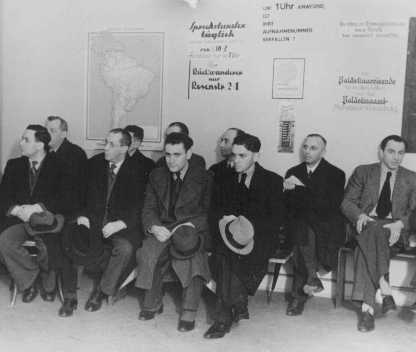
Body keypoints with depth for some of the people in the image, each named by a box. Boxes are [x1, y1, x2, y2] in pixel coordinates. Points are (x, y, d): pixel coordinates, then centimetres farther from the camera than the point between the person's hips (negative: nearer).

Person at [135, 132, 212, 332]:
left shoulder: (204, 178, 3)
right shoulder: (157, 176, 14)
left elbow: (209, 213, 0)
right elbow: (148, 209, 11)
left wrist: (191, 225, -20)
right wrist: (154, 227, -11)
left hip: (192, 232, -3)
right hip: (162, 230, 3)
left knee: (193, 255, -37)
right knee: (147, 253, -30)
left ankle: (189, 312, -25)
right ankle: (152, 304, -7)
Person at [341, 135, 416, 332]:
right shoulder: (363, 172, 12)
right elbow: (347, 202, 7)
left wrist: (400, 224, -15)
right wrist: (360, 215, -16)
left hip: (394, 229, -1)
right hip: (366, 225, 1)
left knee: (367, 242, -36)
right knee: (370, 232, -38)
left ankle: (367, 305, -40)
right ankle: (383, 287, -41)